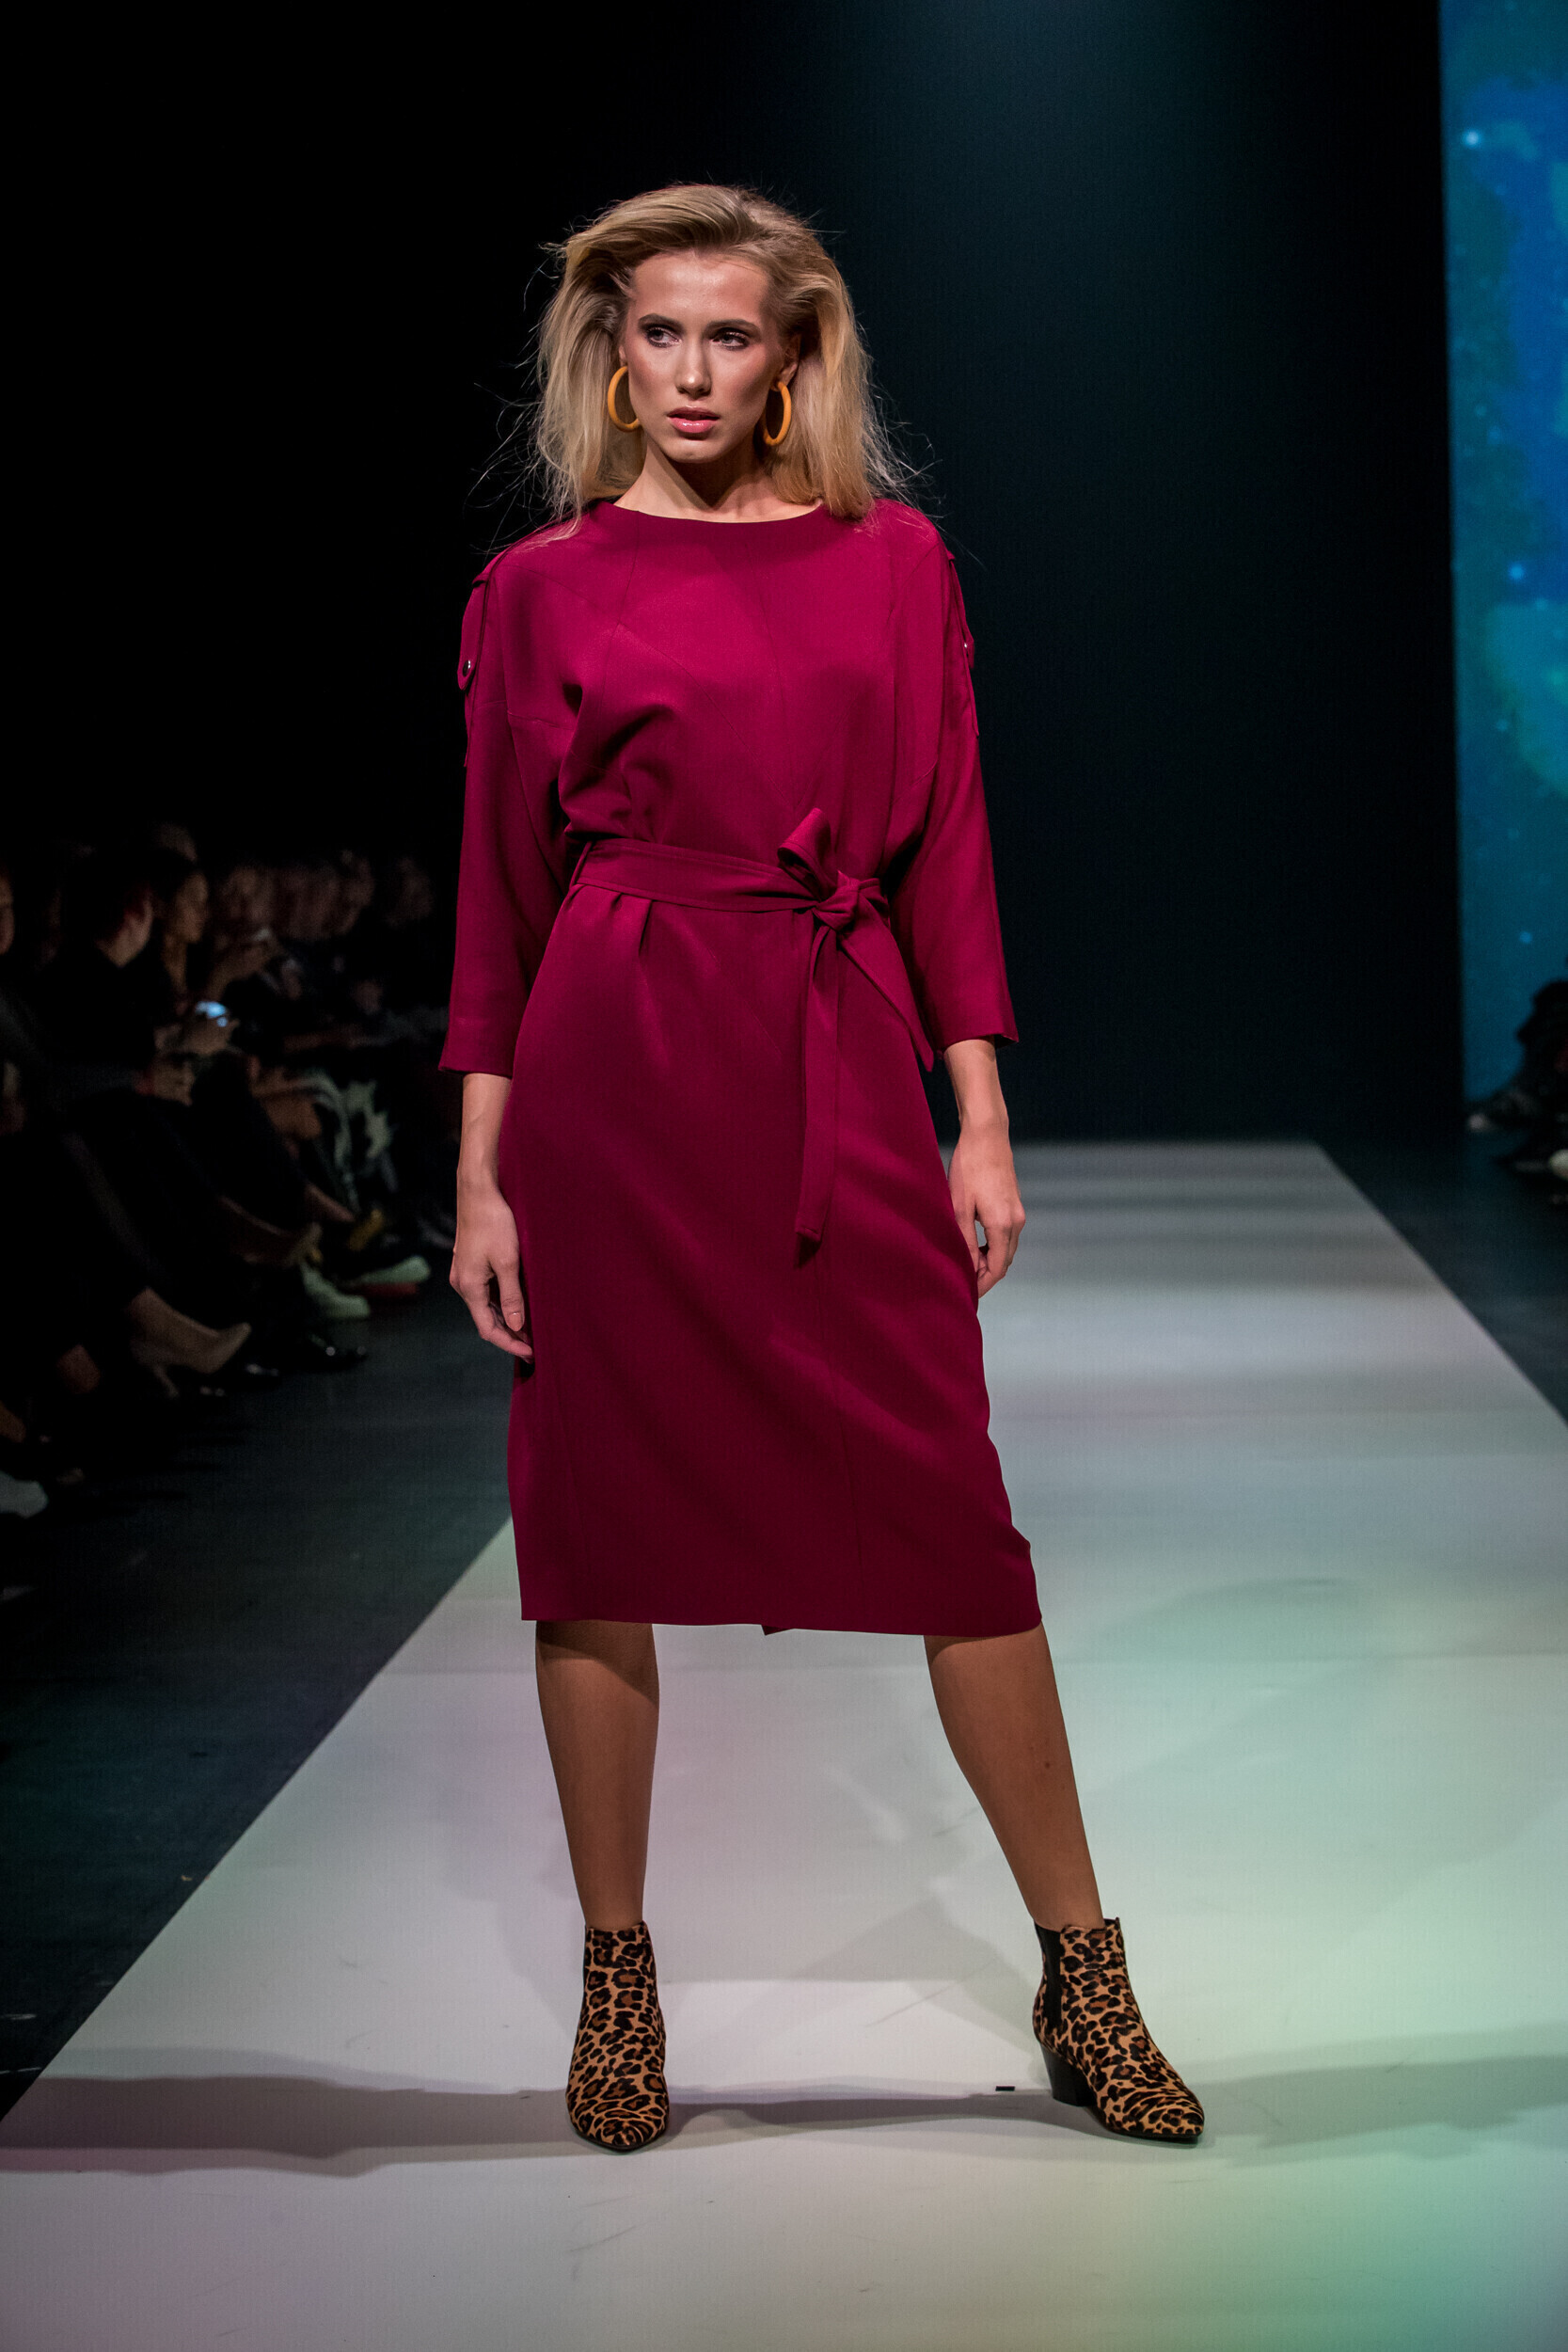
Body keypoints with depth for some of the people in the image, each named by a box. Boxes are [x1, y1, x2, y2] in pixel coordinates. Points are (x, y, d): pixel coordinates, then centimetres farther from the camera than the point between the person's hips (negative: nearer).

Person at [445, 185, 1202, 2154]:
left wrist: (981, 1121, 3)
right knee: (603, 1521, 4)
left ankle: (1083, 1975, 11)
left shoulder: (893, 563, 9)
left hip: (841, 1067, 1)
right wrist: (481, 1176, 1)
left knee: (952, 1515, -1)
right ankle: (616, 1976, 20)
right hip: (613, 1068, 0)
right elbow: (503, 888, 5)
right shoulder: (541, 589, 6)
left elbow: (943, 848, 9)